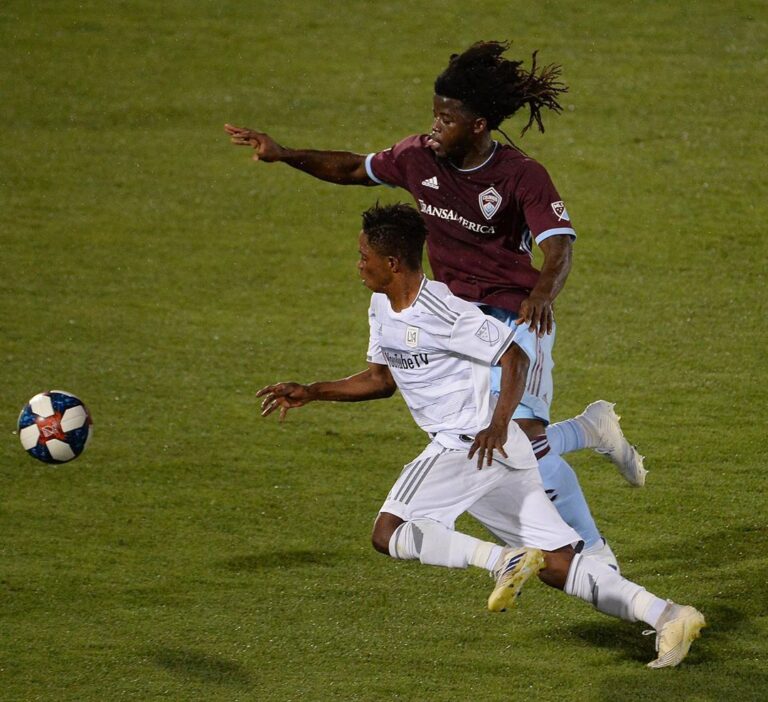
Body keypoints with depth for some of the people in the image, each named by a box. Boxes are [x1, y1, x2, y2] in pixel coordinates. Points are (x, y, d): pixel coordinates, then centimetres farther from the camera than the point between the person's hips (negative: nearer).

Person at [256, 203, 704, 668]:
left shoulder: (442, 311, -15)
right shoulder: (382, 308, 13)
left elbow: (516, 356, -14)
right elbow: (381, 379, 26)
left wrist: (499, 424, -26)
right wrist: (310, 394, 19)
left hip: (476, 443, -9)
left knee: (389, 533, -14)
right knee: (559, 566, 4)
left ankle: (504, 559, -26)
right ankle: (667, 616, -4)